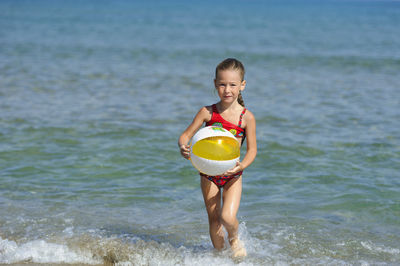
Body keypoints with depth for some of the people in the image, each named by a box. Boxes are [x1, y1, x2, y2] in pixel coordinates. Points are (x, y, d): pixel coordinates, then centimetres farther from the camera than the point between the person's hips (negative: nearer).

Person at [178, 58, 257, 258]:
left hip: (232, 175, -2)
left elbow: (252, 148, -6)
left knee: (227, 217, -14)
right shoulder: (207, 112, -7)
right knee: (213, 219, 7)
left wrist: (242, 165, -25)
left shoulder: (246, 117, -10)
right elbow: (186, 135, -5)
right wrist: (183, 147, -28)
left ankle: (234, 239, 20)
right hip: (208, 173, 2)